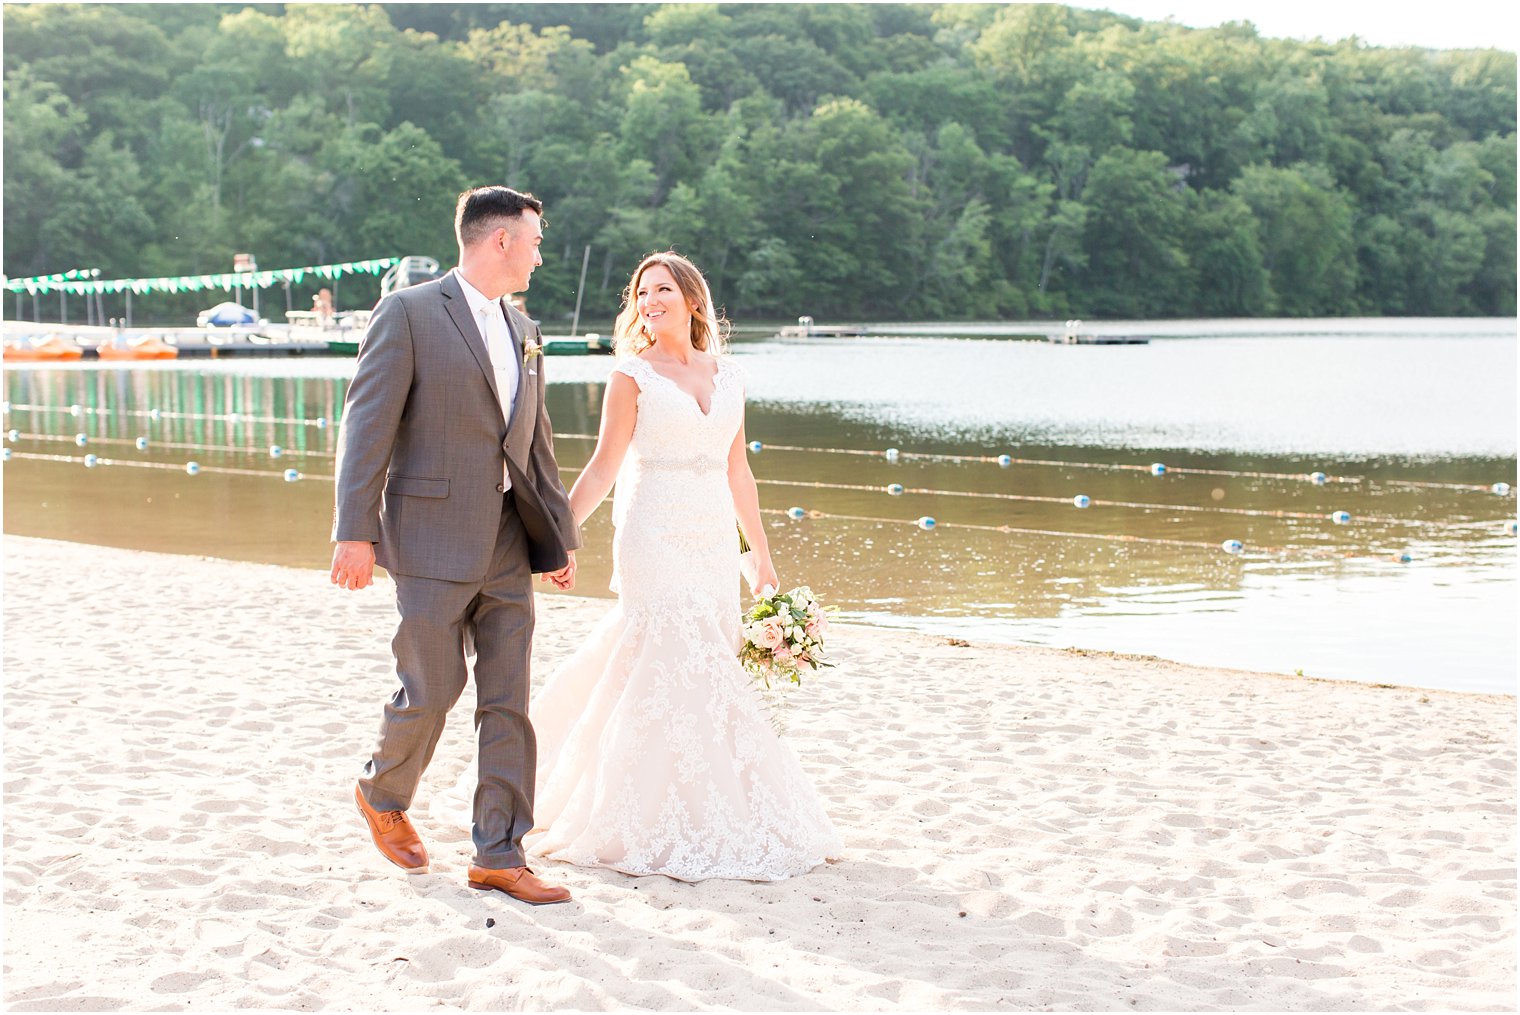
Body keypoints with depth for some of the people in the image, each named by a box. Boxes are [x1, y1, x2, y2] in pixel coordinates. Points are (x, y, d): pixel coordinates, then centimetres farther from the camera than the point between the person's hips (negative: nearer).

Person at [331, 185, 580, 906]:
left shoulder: (522, 333, 16)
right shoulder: (409, 313, -6)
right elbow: (366, 425, -10)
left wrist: (559, 539, 16)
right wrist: (355, 533, -16)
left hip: (506, 547, 6)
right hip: (431, 541, -6)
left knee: (507, 701, 3)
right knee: (433, 690, 0)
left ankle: (499, 857, 9)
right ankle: (383, 794, 29)